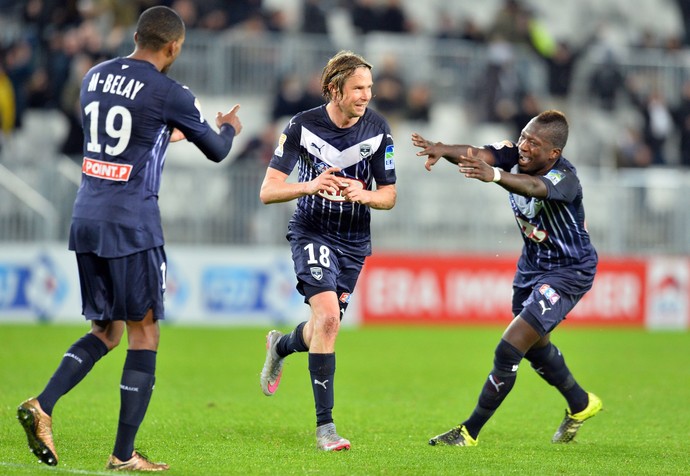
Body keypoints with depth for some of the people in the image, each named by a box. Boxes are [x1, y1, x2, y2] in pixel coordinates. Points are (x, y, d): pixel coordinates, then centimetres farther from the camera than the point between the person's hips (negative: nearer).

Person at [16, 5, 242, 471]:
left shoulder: (95, 76, 10)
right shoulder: (169, 94, -9)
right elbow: (216, 150, 6)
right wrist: (229, 128, 30)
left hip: (85, 220, 7)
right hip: (132, 224, -7)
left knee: (106, 332, 16)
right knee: (144, 333, 3)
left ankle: (42, 405, -5)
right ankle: (124, 455, 2)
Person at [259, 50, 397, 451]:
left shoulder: (378, 129, -8)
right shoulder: (303, 126, -15)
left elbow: (389, 196, -1)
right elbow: (268, 191, -16)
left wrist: (363, 194, -23)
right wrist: (311, 185, -35)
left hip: (355, 239, 4)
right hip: (312, 232, -4)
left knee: (326, 327, 12)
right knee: (328, 316, -22)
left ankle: (281, 345, 50)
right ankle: (325, 425, -17)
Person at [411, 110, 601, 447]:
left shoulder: (565, 179, -32)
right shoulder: (515, 156, -14)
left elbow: (534, 187, -55)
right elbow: (478, 154, -32)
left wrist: (495, 175, -75)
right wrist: (442, 150, -54)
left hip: (569, 271, -8)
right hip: (532, 263, 8)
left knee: (509, 351, -15)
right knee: (535, 347, 26)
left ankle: (470, 432, -1)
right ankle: (580, 404, 52)